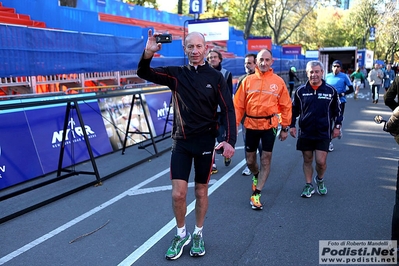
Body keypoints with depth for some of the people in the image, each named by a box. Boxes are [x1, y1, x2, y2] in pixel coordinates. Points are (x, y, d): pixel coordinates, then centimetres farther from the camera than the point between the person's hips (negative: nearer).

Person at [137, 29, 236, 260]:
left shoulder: (216, 77, -3)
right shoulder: (176, 74, 1)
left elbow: (228, 110, -7)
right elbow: (144, 74, -6)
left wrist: (230, 140, -20)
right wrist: (148, 53, -26)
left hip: (205, 142, -1)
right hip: (181, 142, 1)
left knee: (201, 191, 11)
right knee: (178, 194, -1)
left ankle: (198, 234, 32)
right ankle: (182, 235, 24)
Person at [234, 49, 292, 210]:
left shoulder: (278, 81, 0)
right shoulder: (248, 80, 1)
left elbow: (285, 106, 3)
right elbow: (238, 104, 2)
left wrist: (285, 127, 2)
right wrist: (235, 124, -2)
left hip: (269, 125, -1)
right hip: (251, 125, 1)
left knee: (266, 159, 0)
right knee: (250, 160, 11)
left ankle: (256, 193, 10)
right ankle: (256, 176, 44)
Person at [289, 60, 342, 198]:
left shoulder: (331, 91, -1)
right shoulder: (301, 91, 0)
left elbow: (337, 110, 9)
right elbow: (294, 110, 8)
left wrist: (337, 126, 6)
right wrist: (292, 125, 2)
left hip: (323, 133, -1)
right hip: (305, 133, 1)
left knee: (321, 161, -3)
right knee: (307, 160, 10)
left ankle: (320, 180, 28)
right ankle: (308, 185, 25)